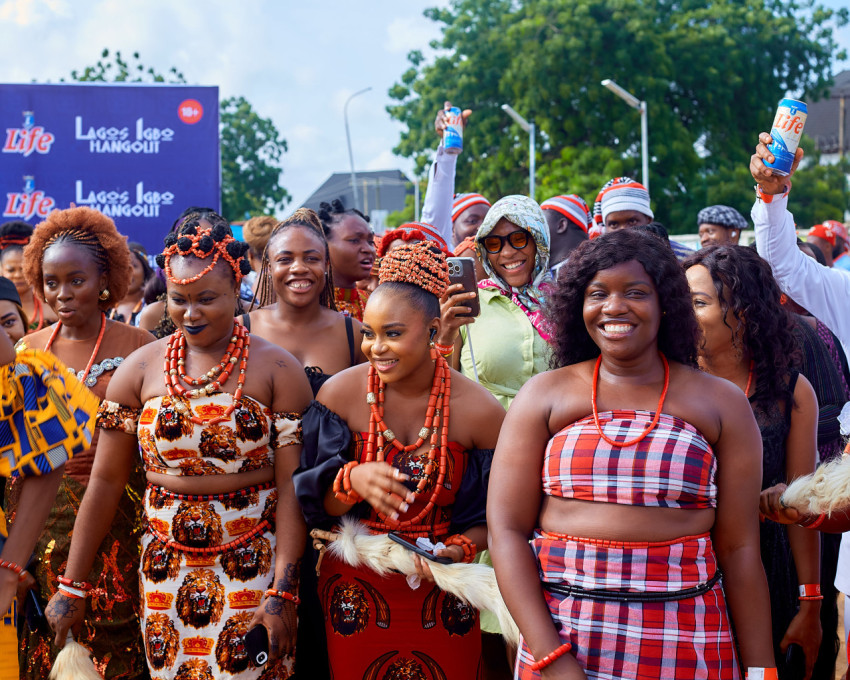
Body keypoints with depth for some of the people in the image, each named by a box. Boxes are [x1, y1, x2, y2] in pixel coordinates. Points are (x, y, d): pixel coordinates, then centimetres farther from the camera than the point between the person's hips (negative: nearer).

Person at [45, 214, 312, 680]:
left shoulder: (277, 369, -4)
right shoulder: (140, 369, 2)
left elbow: (291, 488, -9)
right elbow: (105, 481, 3)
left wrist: (282, 592, -16)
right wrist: (72, 586, 1)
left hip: (254, 566, -2)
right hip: (165, 569, 2)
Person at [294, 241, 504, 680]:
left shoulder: (479, 411, -10)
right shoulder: (340, 393, -8)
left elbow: (495, 514, 1)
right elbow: (314, 505, -5)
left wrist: (459, 550, -17)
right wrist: (352, 480, -24)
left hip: (444, 596, 0)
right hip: (356, 591, 0)